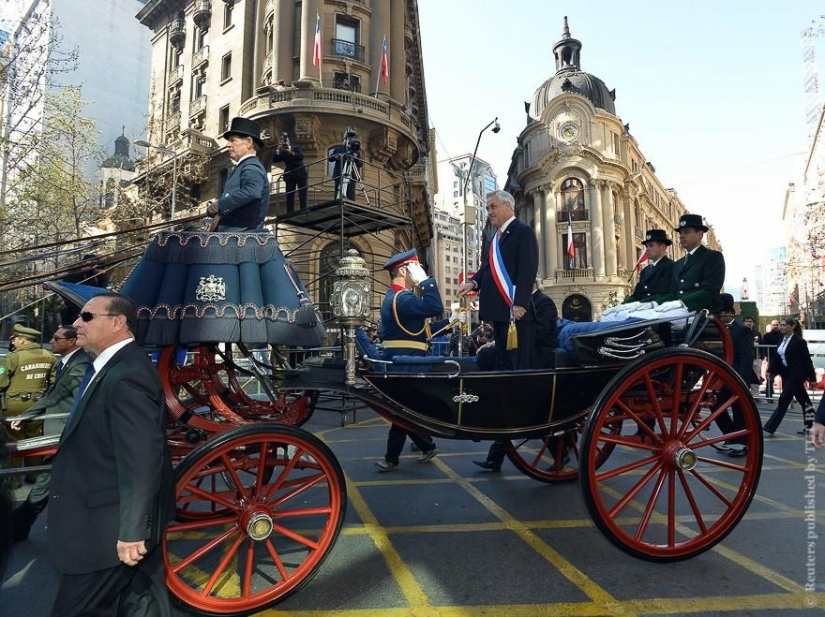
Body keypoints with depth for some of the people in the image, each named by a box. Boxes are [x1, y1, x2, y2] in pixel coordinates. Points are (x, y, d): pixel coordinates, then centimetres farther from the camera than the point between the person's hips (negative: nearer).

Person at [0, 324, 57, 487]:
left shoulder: (13, 357, -16)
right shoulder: (49, 356, -3)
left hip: (15, 405, -4)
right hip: (38, 403, 4)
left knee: (14, 441, 10)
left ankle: (14, 479, 20)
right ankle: (33, 475, 28)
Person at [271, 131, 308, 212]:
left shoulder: (296, 147, 6)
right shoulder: (282, 152, 9)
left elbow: (301, 156, -11)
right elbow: (274, 160, -3)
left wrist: (291, 152, -25)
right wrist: (278, 150, -14)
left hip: (300, 174, -1)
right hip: (290, 176, 1)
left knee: (303, 196, -5)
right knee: (289, 196, -3)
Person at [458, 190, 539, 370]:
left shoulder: (524, 232, -6)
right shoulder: (497, 236, 21)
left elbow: (528, 270, -15)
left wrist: (519, 304, -22)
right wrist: (473, 282, 0)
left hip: (515, 309, -9)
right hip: (499, 309, 9)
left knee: (519, 363, -4)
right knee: (502, 362, 13)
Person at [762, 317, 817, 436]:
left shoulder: (799, 341, -12)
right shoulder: (782, 340, 9)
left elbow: (807, 360, -11)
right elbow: (776, 356, 8)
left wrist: (812, 378, -11)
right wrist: (770, 370, -3)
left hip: (797, 374, -7)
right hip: (786, 373, 7)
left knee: (784, 399, -9)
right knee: (803, 399, 15)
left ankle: (770, 427, -9)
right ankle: (809, 426, 25)